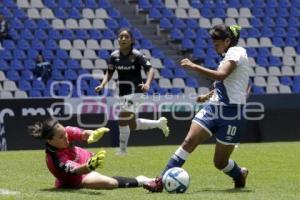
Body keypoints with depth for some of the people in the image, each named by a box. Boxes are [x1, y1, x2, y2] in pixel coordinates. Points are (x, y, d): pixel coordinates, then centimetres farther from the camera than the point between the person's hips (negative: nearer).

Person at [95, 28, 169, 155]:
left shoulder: (136, 55, -13)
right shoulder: (114, 56, 0)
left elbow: (150, 69, -16)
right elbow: (109, 72, 11)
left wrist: (147, 84, -33)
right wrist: (102, 85, -6)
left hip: (135, 91, -6)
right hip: (122, 92, 6)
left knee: (123, 118, -19)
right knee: (132, 125, 12)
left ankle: (123, 149, -4)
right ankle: (159, 123, 34)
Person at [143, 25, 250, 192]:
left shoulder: (236, 52, -9)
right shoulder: (229, 55, 18)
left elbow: (221, 75, -27)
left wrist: (194, 66, -28)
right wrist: (209, 95, 35)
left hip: (231, 112, -8)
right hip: (213, 107, 8)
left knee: (220, 162, 1)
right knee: (189, 141, -13)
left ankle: (240, 175, 35)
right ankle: (161, 181, -19)